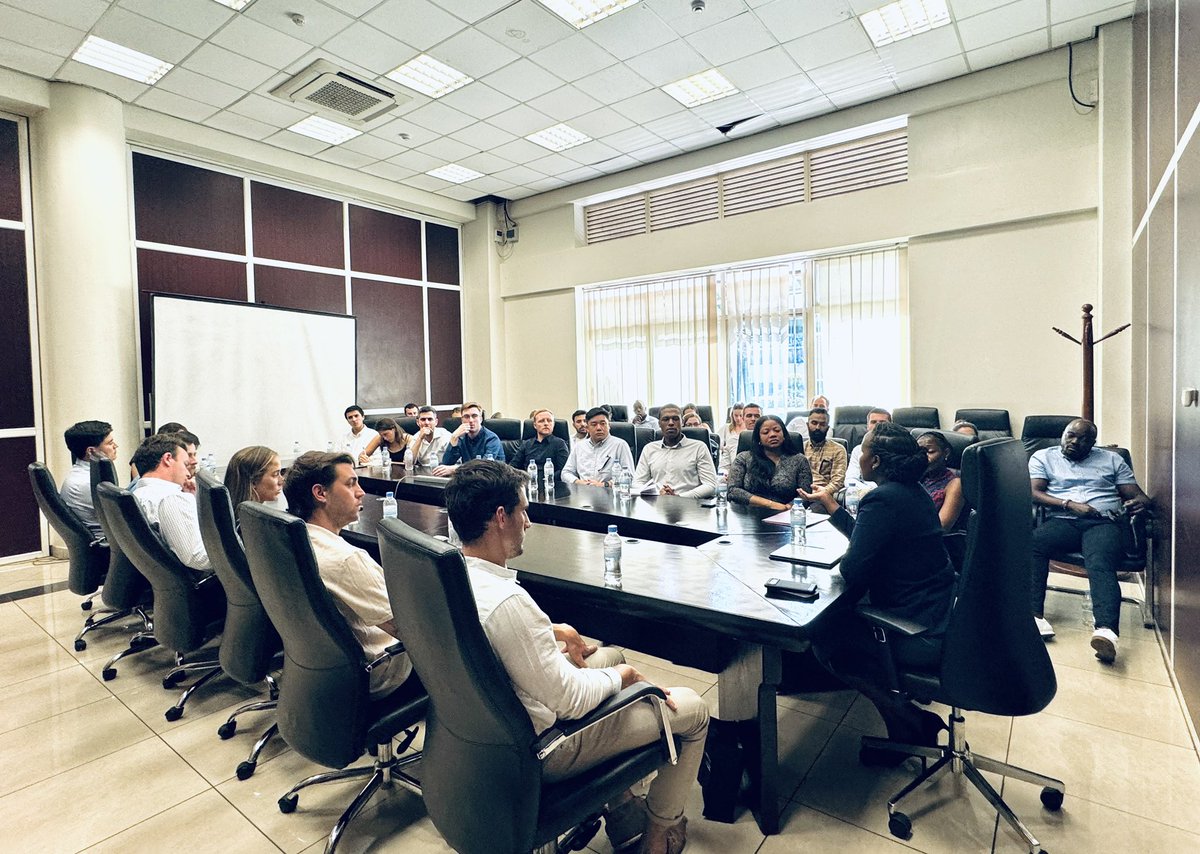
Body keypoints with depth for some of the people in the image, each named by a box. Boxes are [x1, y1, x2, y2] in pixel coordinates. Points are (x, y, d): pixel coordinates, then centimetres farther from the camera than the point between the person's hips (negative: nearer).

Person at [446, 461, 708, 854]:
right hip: (539, 749, -8)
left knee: (612, 655, 27)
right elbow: (571, 702, -26)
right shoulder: (507, 602, -36)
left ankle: (623, 817, 36)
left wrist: (555, 631, 3)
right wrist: (620, 676, -8)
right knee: (692, 709, 5)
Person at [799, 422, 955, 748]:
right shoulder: (911, 490, 5)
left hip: (922, 636, -10)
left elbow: (852, 570, -24)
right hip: (941, 617, 10)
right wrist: (831, 504, 19)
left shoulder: (882, 499, -25)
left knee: (824, 638, 6)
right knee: (843, 618, 23)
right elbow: (867, 539, 13)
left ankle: (908, 725, 10)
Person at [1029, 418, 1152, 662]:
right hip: (1061, 520, 0)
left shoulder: (1111, 459, 26)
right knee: (1031, 542, -35)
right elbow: (1032, 493, 5)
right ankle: (1034, 616, -41)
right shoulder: (1043, 457, 20)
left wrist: (1140, 503, -6)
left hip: (1105, 522, 1)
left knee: (1100, 564, -34)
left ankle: (1106, 630, -52)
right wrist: (1069, 504, -10)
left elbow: (1138, 496, 19)